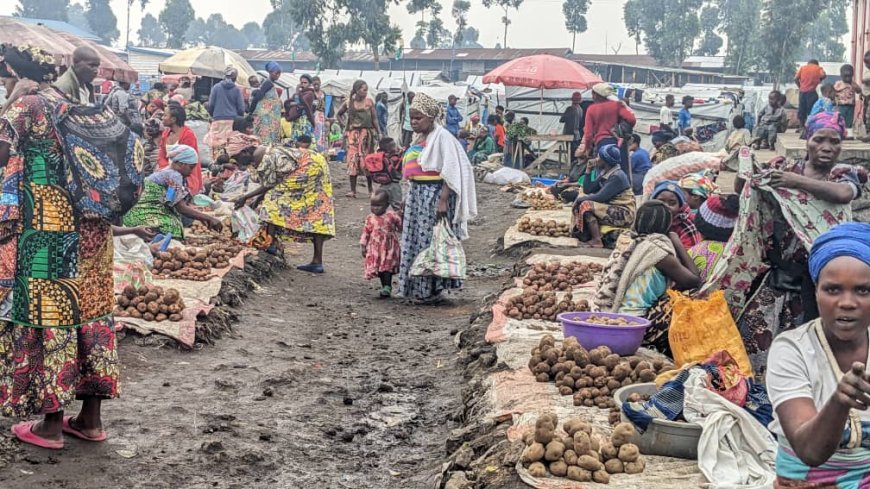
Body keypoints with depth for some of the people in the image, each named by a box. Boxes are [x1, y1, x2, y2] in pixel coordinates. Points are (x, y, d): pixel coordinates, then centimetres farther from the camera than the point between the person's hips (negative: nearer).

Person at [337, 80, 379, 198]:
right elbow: (338, 114, 17)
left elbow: (374, 118, 1)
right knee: (353, 161, -3)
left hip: (366, 134, -1)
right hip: (353, 135, 1)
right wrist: (344, 125, 5)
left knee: (367, 161, 2)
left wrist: (378, 133, -6)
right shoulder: (349, 102, 2)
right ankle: (353, 190, -1)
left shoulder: (369, 102, 0)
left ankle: (370, 189, 11)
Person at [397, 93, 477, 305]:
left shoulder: (441, 137, -12)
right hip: (417, 194, 9)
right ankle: (417, 288, 19)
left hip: (434, 194, -9)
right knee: (415, 240, 10)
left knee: (430, 240, -3)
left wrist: (443, 200, -24)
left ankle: (432, 290, 6)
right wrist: (410, 197, 18)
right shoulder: (420, 138, 15)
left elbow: (451, 171, -18)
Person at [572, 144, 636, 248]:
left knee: (586, 206, -21)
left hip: (624, 214, -10)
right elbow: (587, 190, 10)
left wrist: (581, 199, -12)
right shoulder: (604, 174, 8)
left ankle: (597, 241, -18)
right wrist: (588, 170, 3)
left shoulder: (617, 176, -19)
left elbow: (600, 197, -24)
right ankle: (583, 235, -1)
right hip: (613, 208, 10)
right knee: (580, 202, 7)